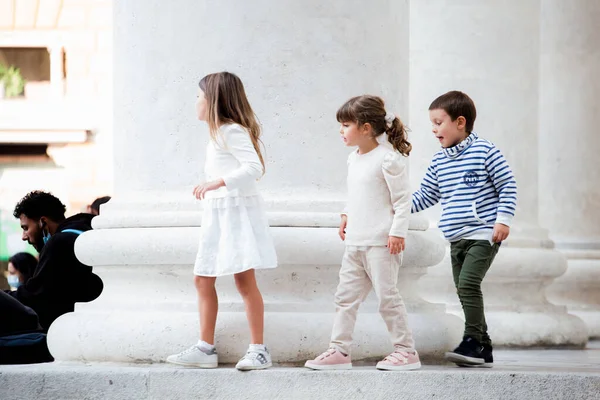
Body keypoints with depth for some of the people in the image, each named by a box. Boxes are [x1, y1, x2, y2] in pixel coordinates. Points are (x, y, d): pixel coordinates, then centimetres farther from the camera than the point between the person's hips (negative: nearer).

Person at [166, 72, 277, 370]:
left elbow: (254, 167, -24)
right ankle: (206, 348, 13)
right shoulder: (220, 133, 19)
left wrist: (218, 182, -27)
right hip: (217, 214, 11)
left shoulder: (233, 131, -12)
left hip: (236, 211, -11)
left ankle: (258, 351, -7)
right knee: (202, 279, 9)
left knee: (244, 279, -10)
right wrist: (207, 188, 19)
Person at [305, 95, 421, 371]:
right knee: (345, 296, 7)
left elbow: (402, 199, -13)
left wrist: (398, 232, -17)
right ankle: (339, 350, 11)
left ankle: (406, 350, 4)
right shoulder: (353, 159, 12)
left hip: (380, 243, -9)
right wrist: (347, 216, 20)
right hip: (355, 242, 9)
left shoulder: (388, 159, -13)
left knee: (387, 296, -5)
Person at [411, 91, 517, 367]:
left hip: (483, 234, -7)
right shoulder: (439, 160, 12)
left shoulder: (484, 152, -7)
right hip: (456, 238, 7)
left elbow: (507, 186, -6)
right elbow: (426, 195, 19)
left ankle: (472, 340, -17)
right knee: (465, 290, 6)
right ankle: (483, 349, 13)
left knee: (468, 283, -21)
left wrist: (503, 219, -13)